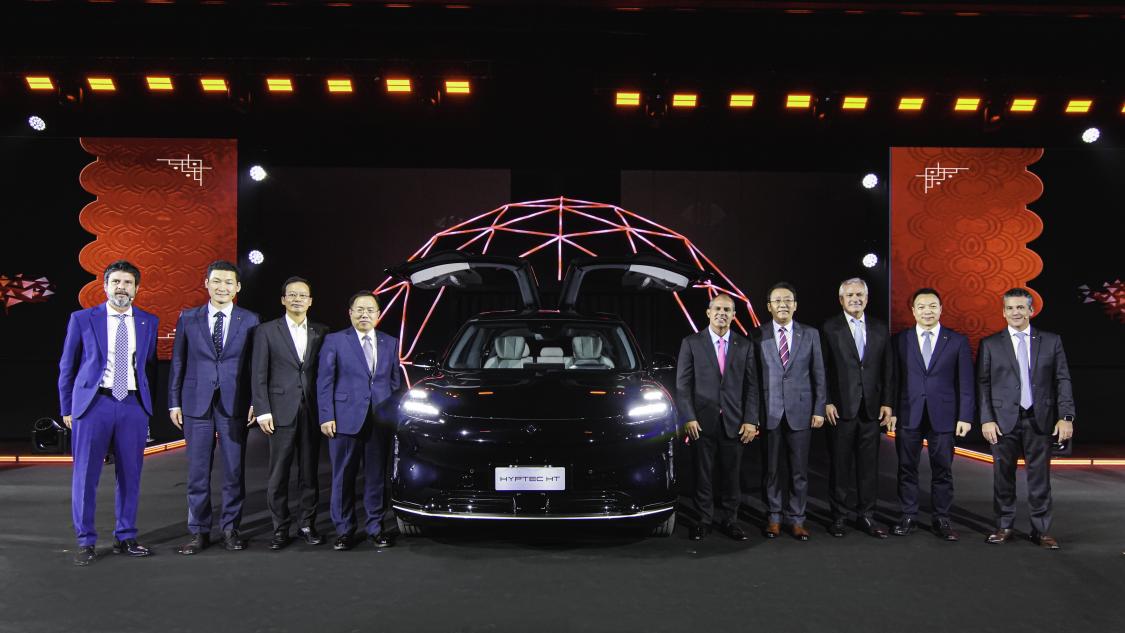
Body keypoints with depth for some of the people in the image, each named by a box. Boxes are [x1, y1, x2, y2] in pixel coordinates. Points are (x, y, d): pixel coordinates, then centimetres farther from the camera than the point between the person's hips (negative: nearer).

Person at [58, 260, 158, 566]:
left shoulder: (148, 322, 8)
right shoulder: (82, 319, 2)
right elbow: (67, 367, 7)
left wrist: (149, 405, 8)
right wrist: (67, 408, 5)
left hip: (133, 405, 2)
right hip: (94, 403, -2)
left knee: (130, 475, 6)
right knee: (85, 475, 1)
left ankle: (125, 538, 18)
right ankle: (86, 541, 13)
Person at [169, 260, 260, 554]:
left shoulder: (250, 320, 3)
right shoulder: (188, 318, 6)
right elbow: (177, 362, 7)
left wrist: (255, 402, -3)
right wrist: (174, 402, 3)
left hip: (235, 404, 0)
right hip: (197, 403, 1)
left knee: (234, 470, 4)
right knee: (197, 471, 5)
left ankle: (230, 528, 16)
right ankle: (199, 532, 14)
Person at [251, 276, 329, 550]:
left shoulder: (321, 332, 9)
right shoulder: (267, 331, 3)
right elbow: (258, 374, 0)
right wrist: (263, 411, -7)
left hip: (312, 412, 2)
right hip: (282, 412, -2)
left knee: (310, 472, 7)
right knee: (279, 474, 2)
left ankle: (307, 524, 17)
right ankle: (280, 529, 10)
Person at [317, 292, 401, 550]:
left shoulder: (390, 343, 12)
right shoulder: (334, 341, 3)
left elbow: (396, 382, 13)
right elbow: (324, 381, 0)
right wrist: (326, 416, -8)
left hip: (380, 420, 2)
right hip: (346, 419, -2)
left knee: (377, 476, 6)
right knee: (343, 477, 3)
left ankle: (375, 527, 17)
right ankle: (344, 530, 14)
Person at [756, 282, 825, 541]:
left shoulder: (810, 334, 6)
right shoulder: (758, 335, 1)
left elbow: (818, 374, 7)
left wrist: (819, 410, 1)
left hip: (800, 411, 1)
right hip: (769, 412, -1)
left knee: (799, 470, 5)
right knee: (771, 469, 5)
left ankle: (796, 519, 15)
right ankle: (774, 517, 18)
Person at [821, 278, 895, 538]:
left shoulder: (880, 328, 10)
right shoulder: (829, 328, 0)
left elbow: (888, 368, 10)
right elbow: (823, 369, -3)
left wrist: (887, 402, 3)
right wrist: (827, 402, -9)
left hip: (871, 408, 3)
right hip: (841, 407, -3)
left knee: (869, 465, 7)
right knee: (839, 464, 5)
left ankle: (866, 516, 17)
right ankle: (838, 516, 15)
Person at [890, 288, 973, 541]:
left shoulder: (957, 341, 3)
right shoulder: (900, 340, 5)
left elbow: (965, 382, 1)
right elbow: (894, 378, 4)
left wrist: (965, 416, -5)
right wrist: (892, 411, -4)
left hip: (943, 416, -1)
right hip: (908, 415, 1)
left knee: (942, 470, 5)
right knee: (907, 469, 6)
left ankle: (941, 520, 15)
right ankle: (909, 517, 17)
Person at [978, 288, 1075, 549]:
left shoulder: (1051, 341, 7)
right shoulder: (990, 344, 4)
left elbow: (1062, 380, 4)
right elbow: (983, 384, 2)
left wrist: (1066, 416, -5)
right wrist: (986, 419, -7)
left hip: (1040, 420, 0)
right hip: (1004, 420, 0)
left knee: (1040, 477, 4)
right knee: (1003, 476, 5)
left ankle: (1041, 530, 14)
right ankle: (1004, 527, 16)